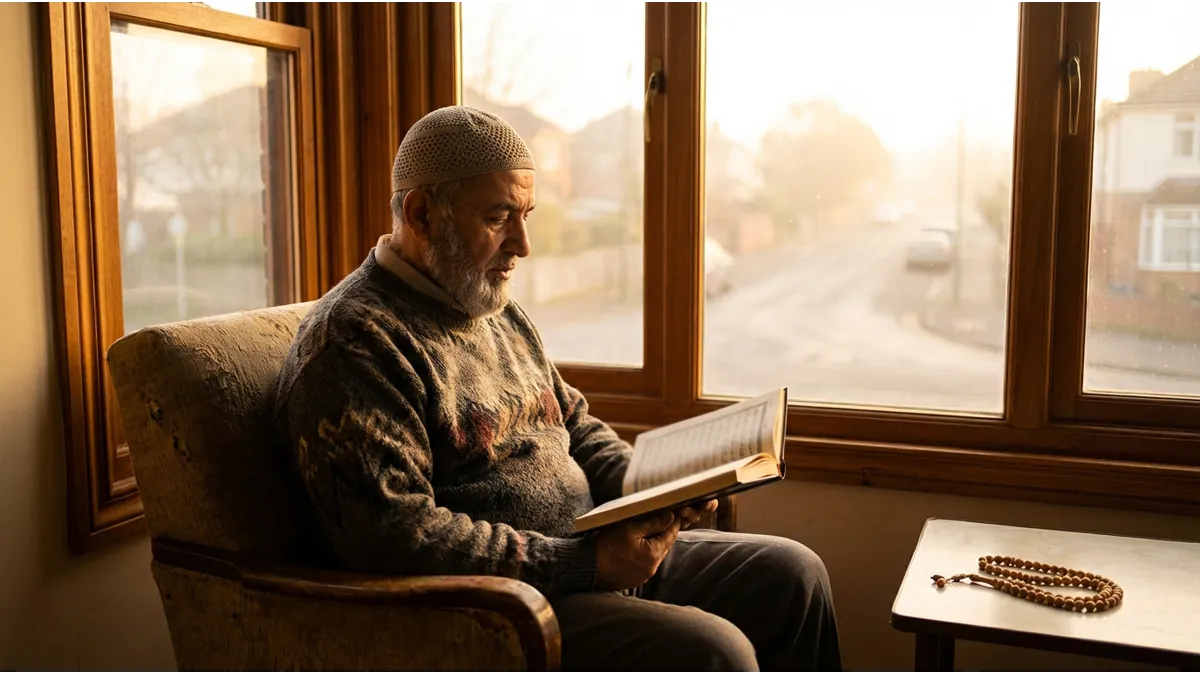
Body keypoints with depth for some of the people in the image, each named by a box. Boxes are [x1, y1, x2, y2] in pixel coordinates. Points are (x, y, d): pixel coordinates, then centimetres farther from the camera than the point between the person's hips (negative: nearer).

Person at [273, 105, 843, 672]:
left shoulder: (500, 314, 16)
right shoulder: (353, 339, -16)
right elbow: (395, 539, -24)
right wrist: (585, 562, -22)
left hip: (598, 557, 9)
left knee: (791, 573, 4)